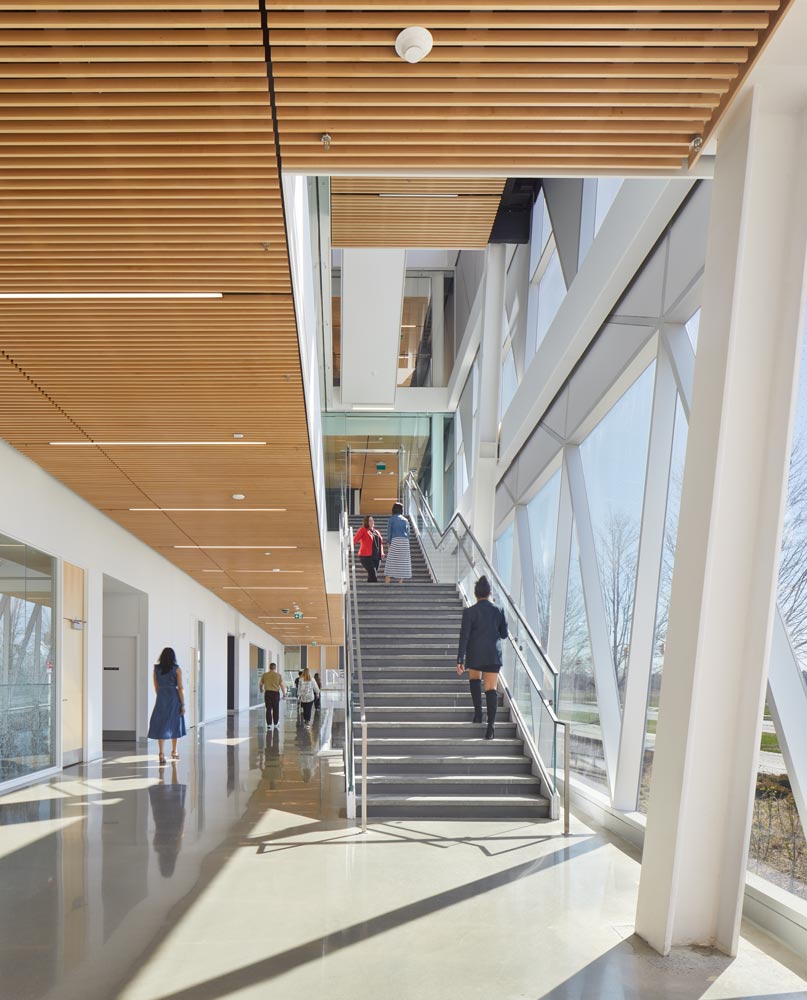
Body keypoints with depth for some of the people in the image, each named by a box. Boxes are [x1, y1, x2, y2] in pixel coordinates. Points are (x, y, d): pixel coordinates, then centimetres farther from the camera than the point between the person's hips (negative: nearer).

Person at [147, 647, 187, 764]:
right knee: (174, 724, 14)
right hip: (174, 697, -1)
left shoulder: (156, 669, 2)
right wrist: (183, 704, -2)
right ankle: (174, 752, 27)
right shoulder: (176, 669, -5)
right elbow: (180, 688, -7)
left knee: (161, 726, 1)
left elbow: (156, 687, 10)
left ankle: (162, 753, -12)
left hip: (161, 698, 1)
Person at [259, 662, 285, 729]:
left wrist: (262, 689, 31)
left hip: (267, 693, 1)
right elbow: (282, 685, -4)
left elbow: (261, 684, 10)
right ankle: (276, 723, 20)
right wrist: (284, 694, 4)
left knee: (268, 709, 4)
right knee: (276, 709, 11)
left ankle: (269, 724, 2)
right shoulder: (278, 675, -2)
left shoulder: (264, 675, 2)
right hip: (276, 693, -1)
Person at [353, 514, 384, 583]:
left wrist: (382, 552, 15)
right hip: (367, 557, -6)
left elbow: (381, 542, 26)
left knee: (371, 575, 7)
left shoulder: (377, 532, 20)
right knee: (373, 575, -15)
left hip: (377, 557, 6)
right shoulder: (363, 530, 0)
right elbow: (355, 539, -10)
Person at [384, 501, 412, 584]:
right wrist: (406, 542, 15)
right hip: (405, 540, 4)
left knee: (391, 561, -1)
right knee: (403, 560, 6)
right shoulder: (405, 520, 16)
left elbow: (389, 531, -1)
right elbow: (408, 532, 12)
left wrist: (388, 542, 4)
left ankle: (387, 581, -4)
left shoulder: (392, 519, 4)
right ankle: (400, 581, 3)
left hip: (395, 540, -4)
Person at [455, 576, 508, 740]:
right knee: (491, 689, 1)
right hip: (494, 655, 1)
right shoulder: (499, 611, 0)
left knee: (475, 678, 26)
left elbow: (464, 636, -9)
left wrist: (460, 661, -7)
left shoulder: (469, 612, -8)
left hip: (475, 654, -1)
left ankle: (478, 711, 17)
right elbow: (504, 634, 8)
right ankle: (490, 725, -9)